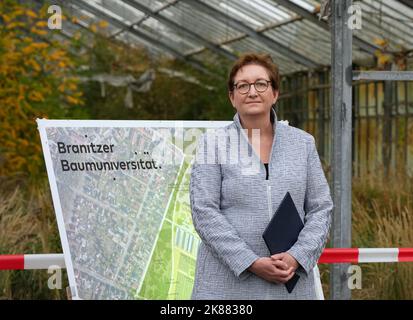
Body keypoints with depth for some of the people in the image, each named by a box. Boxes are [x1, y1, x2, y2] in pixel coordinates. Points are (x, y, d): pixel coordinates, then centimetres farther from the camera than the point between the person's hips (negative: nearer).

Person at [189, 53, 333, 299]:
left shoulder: (303, 143, 11)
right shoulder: (213, 144, 2)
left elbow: (321, 208, 9)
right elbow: (204, 212, -5)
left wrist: (297, 256, -8)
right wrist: (251, 262, -13)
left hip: (290, 284, 2)